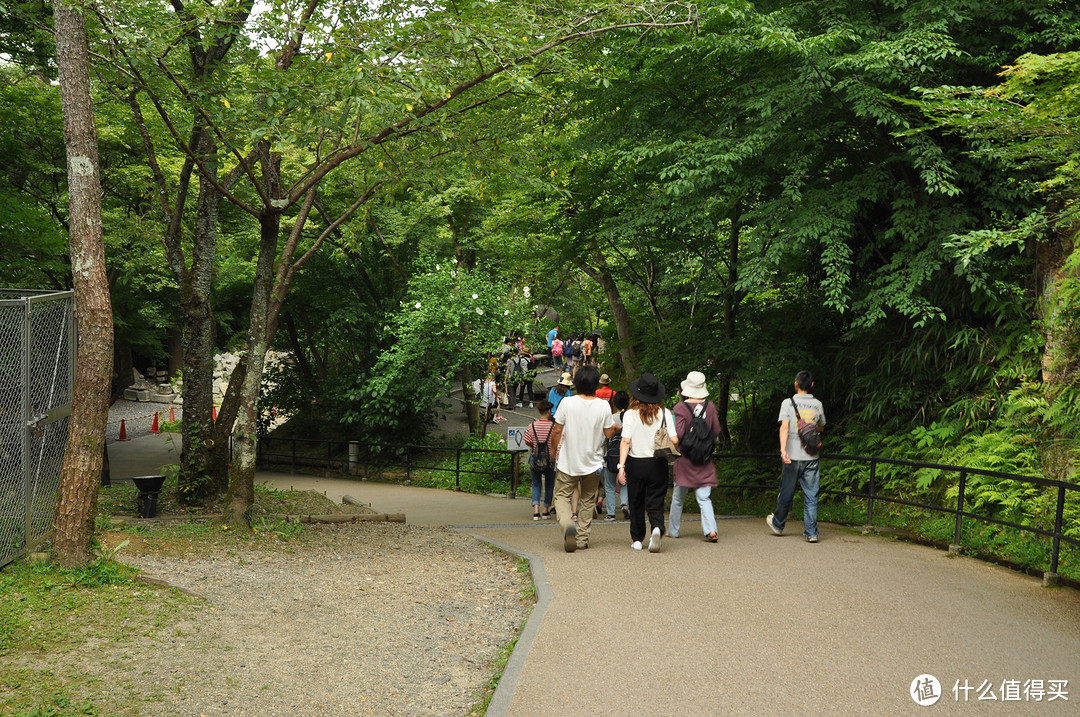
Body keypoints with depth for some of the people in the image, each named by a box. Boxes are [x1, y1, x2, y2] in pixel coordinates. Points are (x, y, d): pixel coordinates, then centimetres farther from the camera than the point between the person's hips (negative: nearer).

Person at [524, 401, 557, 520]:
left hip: (535, 459, 1)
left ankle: (536, 510, -3)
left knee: (536, 484, 13)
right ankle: (546, 511, 19)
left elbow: (527, 442, 1)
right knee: (549, 485, 15)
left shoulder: (532, 426, -6)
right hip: (550, 459, -1)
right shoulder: (554, 426, -11)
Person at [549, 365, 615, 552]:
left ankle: (568, 524, -19)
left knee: (562, 496, 9)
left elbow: (557, 430, -7)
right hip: (593, 462, 2)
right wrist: (614, 426, 19)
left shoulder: (567, 402, -12)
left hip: (568, 461, -2)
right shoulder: (603, 406, -9)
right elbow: (608, 433, -2)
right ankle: (582, 539, 16)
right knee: (588, 500, 17)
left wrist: (553, 449, 10)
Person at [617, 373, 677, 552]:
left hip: (636, 463, 0)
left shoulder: (630, 414, -7)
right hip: (658, 464, 1)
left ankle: (637, 539, 25)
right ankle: (657, 529, -22)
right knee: (656, 503, 5)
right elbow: (674, 440, -6)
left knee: (636, 503, 15)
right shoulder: (665, 413, -3)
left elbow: (626, 441, -12)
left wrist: (621, 466, -12)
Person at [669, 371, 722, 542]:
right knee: (704, 497, 3)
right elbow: (716, 431, 4)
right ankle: (711, 529, -12)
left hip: (685, 458, -2)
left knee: (678, 498, 11)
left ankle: (673, 531, 22)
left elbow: (678, 434, -18)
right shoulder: (709, 406, -3)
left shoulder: (680, 407, -13)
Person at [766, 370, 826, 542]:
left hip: (793, 457, -2)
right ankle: (811, 533, 3)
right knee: (811, 497, 5)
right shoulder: (818, 405, 5)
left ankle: (778, 524, 30)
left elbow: (784, 427, -17)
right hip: (811, 457, 2)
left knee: (786, 494, 12)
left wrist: (783, 449, -25)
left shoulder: (788, 403, -4)